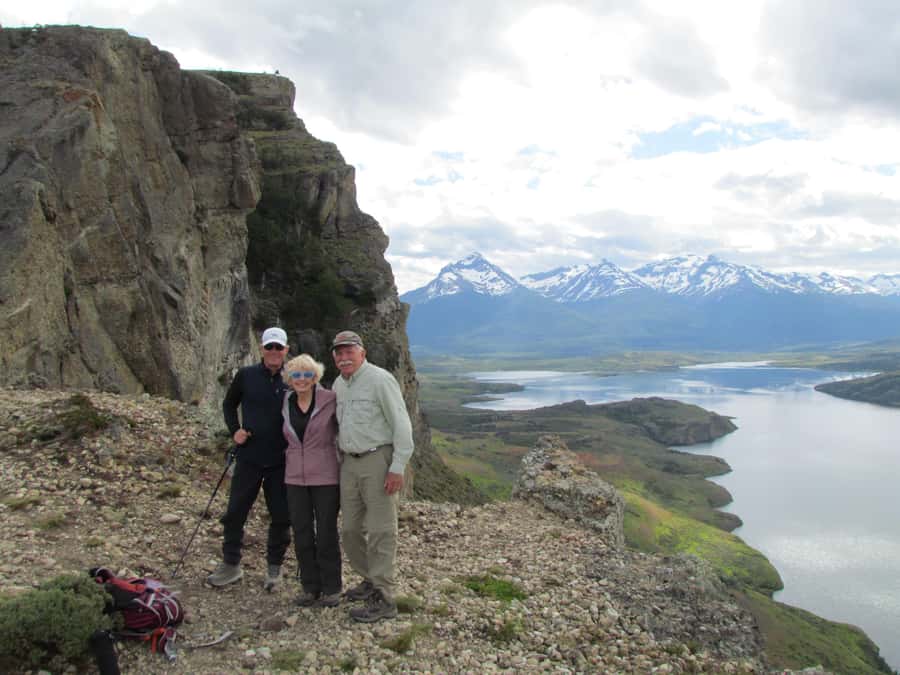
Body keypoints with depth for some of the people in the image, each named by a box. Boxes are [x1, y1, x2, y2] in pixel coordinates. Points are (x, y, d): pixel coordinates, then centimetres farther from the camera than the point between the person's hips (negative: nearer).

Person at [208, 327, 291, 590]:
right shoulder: (246, 375, -1)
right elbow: (229, 405, 12)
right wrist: (234, 430, -3)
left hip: (281, 461, 0)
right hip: (249, 457, 0)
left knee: (281, 517, 7)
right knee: (235, 512, 6)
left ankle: (274, 566, 25)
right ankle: (231, 564, 24)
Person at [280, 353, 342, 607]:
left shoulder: (330, 400, -9)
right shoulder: (286, 405, 5)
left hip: (326, 477, -4)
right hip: (295, 479, 4)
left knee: (326, 535, 2)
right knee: (302, 536, 7)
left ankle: (331, 588, 17)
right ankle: (310, 587, 21)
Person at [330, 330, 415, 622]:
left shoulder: (380, 380, -11)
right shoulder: (338, 385, 13)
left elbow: (402, 425, -14)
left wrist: (398, 468, -18)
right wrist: (339, 457, 17)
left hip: (378, 461, -8)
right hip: (349, 463, 8)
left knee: (380, 531, -4)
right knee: (351, 529, 13)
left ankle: (384, 599, 2)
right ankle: (370, 581, 30)